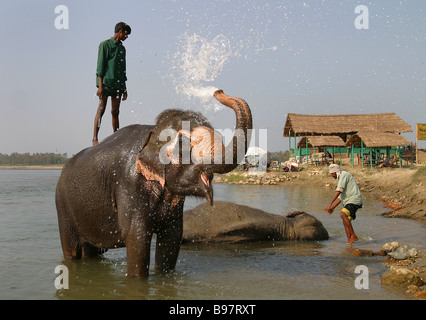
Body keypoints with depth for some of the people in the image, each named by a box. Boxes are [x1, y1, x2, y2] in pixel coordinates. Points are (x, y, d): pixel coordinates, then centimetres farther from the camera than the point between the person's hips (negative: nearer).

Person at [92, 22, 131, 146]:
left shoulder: (122, 48, 19)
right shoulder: (105, 44, 0)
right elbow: (100, 66, -6)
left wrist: (124, 88, 18)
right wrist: (100, 86, -14)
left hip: (118, 84, 6)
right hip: (106, 82, -6)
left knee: (115, 112, 5)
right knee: (101, 110, -7)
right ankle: (95, 138, -5)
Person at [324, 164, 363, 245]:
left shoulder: (344, 174, -6)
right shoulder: (341, 179, 25)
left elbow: (339, 191, -19)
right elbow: (340, 197, 28)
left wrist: (330, 203, -23)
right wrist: (332, 208, 21)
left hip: (354, 200, -11)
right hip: (349, 202, 11)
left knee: (343, 214, -28)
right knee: (346, 222, 7)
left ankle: (353, 236, -27)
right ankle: (349, 242, 6)